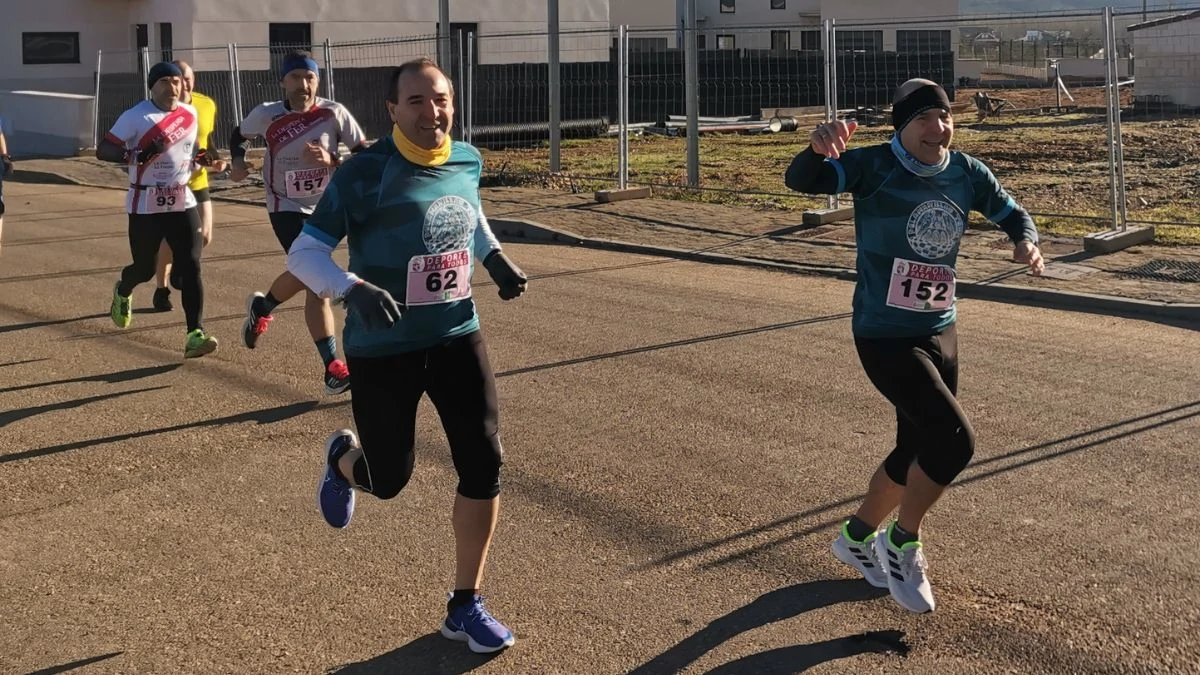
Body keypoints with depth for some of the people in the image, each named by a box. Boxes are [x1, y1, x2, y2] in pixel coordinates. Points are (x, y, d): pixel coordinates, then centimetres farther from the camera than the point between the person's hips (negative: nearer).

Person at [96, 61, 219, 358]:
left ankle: (195, 334, -13)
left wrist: (200, 160, 3)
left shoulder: (190, 114, 7)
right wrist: (136, 155, -29)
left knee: (190, 266, -10)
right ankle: (122, 293, 47)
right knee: (145, 269, 10)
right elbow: (102, 150, -13)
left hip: (182, 202, 4)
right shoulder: (136, 116, -11)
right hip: (145, 206, -3)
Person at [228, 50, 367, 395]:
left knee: (305, 276, 12)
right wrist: (239, 161, -8)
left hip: (325, 205, 3)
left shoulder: (334, 113, -13)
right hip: (287, 207, -3)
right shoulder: (267, 115, -11)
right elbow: (238, 135, 11)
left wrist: (331, 159, -27)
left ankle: (261, 308, 39)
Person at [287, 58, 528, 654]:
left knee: (484, 464, -4)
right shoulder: (366, 173, -18)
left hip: (456, 336, 4)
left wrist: (495, 258, 5)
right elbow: (303, 253, -17)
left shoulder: (467, 161, 0)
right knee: (388, 480, 7)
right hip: (383, 349, -4)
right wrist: (353, 288, -36)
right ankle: (343, 458, 48)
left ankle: (465, 605, 13)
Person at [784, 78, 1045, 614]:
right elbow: (801, 182, -31)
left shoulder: (966, 173, -1)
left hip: (941, 332, 7)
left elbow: (1013, 214, 15)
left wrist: (1026, 243, -8)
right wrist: (817, 150, -54)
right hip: (885, 336, -7)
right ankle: (901, 543, 6)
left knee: (917, 450, 17)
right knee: (954, 440, -18)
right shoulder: (874, 167, -17)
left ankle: (857, 538, 41)